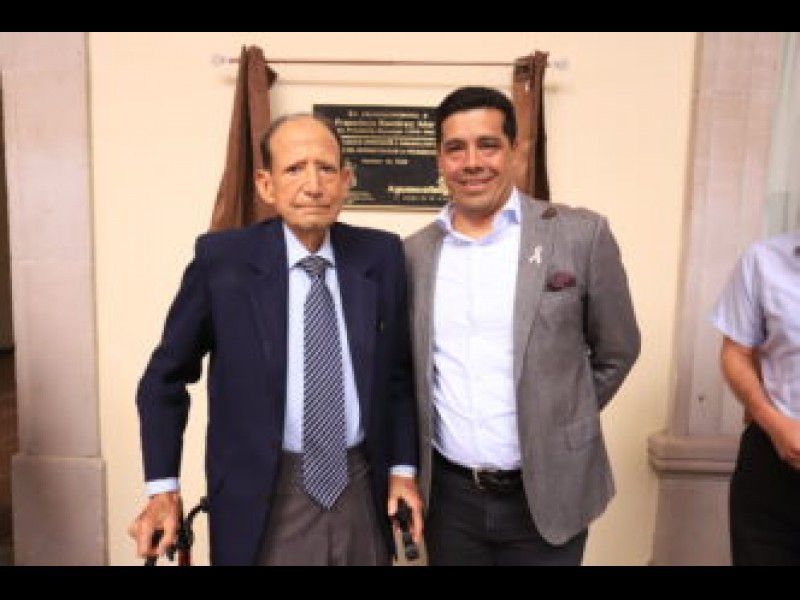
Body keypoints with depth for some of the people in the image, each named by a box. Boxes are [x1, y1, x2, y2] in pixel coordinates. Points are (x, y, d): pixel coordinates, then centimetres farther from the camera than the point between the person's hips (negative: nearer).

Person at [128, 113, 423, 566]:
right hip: (263, 498, -2)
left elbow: (400, 370, 5)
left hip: (362, 489, 3)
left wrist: (403, 468, 2)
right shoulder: (222, 259, -11)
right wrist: (164, 489, -5)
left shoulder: (382, 255, -4)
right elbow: (166, 377, -2)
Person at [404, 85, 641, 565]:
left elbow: (616, 352, 1)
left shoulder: (581, 235, -9)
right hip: (447, 493, 3)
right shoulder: (413, 253, 0)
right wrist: (411, 468, 6)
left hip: (547, 494, -2)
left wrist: (560, 424, 4)